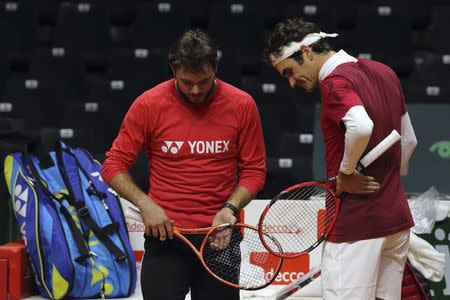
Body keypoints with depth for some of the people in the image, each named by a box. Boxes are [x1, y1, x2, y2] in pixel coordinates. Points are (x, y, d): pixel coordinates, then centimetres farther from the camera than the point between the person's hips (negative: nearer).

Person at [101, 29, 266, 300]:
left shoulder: (242, 105, -2)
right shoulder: (149, 104, -5)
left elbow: (254, 170, 5)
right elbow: (114, 166, 1)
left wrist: (230, 208, -12)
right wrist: (145, 204, -14)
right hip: (165, 234, -1)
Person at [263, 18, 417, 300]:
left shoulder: (336, 81, -14)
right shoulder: (384, 73, 12)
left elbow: (361, 127, -34)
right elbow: (409, 140, 21)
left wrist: (346, 172, -18)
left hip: (356, 224, -9)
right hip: (397, 216, 9)